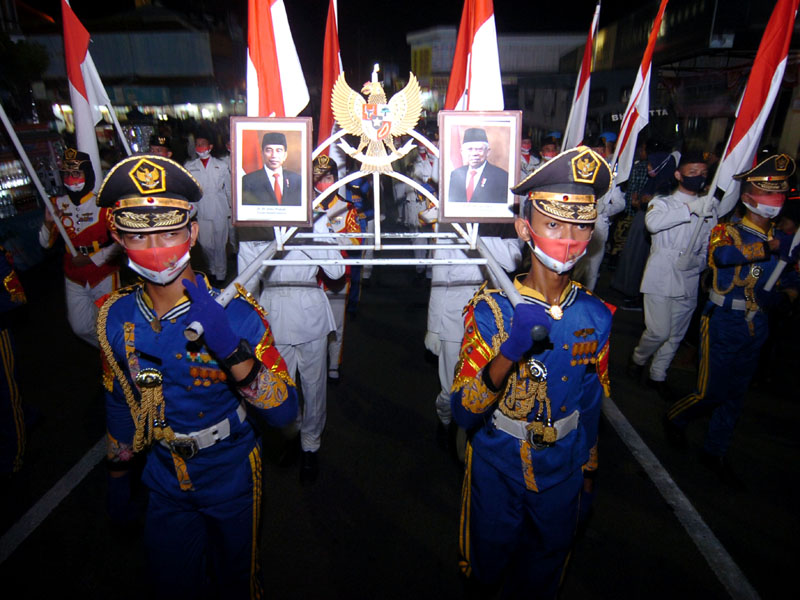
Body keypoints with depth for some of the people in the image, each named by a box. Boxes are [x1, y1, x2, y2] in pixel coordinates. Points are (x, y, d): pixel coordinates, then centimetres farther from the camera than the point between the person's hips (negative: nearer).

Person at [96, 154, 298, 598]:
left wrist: (230, 348, -42)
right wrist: (117, 473, 15)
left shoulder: (234, 312, -25)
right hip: (165, 484, 3)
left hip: (232, 479, -2)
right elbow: (120, 403, 5)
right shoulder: (116, 318, -12)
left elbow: (284, 412, -28)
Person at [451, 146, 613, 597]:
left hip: (561, 472, 3)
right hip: (498, 470, -2)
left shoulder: (596, 315, -11)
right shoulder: (492, 309, -22)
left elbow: (593, 402, 5)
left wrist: (588, 466, 15)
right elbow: (465, 414, -27)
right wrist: (510, 351, -42)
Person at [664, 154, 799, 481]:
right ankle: (675, 418, 29)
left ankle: (715, 452, 30)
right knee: (711, 391, -1)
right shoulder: (727, 231, -10)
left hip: (756, 328, 6)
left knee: (736, 395, 14)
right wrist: (768, 248, -36)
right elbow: (721, 254, -33)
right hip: (723, 323, -6)